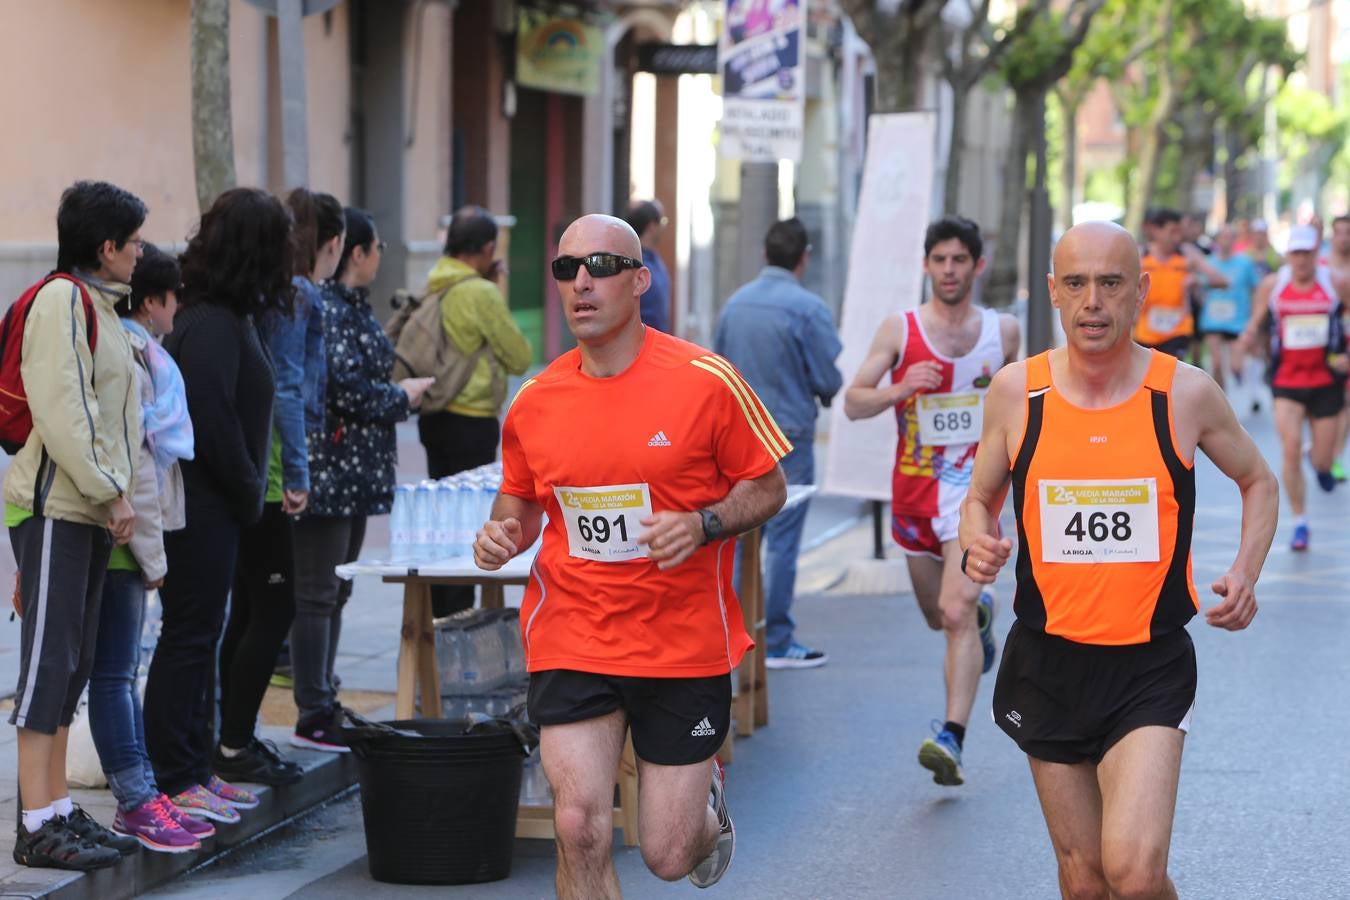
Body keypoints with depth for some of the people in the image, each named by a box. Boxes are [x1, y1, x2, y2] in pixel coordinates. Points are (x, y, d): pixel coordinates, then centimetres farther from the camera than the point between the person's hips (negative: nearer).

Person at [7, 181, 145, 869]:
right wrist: (110, 492, -17)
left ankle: (59, 812, 17)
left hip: (90, 509, 10)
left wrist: (113, 493, 13)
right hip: (54, 507, -10)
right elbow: (60, 410, -19)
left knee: (71, 664, 12)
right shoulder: (62, 299, -12)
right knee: (49, 658, -9)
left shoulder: (96, 305, 19)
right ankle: (38, 828, -8)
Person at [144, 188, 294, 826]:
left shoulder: (227, 317, 13)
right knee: (189, 636, -4)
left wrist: (250, 492, 11)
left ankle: (193, 767, 24)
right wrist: (249, 493, -12)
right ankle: (173, 780, 1)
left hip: (213, 506, 10)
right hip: (200, 507, -10)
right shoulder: (212, 325, -19)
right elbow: (212, 423, -22)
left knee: (198, 635, 15)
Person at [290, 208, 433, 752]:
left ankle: (323, 704, 22)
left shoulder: (353, 306, 16)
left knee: (334, 592, 15)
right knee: (318, 594, -5)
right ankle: (313, 717, -1)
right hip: (329, 469, -11)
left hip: (353, 473, 11)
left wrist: (400, 396, 7)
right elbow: (347, 387, -21)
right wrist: (403, 397, -7)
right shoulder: (326, 309, -16)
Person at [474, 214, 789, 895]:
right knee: (579, 826, -13)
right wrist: (503, 533, -5)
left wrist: (701, 526, -19)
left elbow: (768, 487, -1)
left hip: (685, 645, -2)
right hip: (570, 641, 2)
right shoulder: (535, 401, 1)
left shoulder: (706, 380, -8)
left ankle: (706, 798, 41)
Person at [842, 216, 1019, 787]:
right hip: (915, 485, 2)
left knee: (955, 612, -19)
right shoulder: (899, 330, -2)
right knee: (939, 616, 18)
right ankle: (981, 612, 55)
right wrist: (900, 389, -24)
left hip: (974, 483, -2)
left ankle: (951, 739, -22)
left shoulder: (1003, 331, 2)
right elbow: (853, 403, -6)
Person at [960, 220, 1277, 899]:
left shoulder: (1185, 393, -5)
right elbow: (980, 499, 13)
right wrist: (978, 544, -10)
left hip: (1150, 668, -2)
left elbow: (1257, 482, 13)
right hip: (1047, 664, 2)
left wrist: (1245, 572, -4)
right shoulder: (1016, 390, -2)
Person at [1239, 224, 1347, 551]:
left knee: (1323, 461, 5)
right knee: (1290, 449, -14)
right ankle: (1299, 523, -1)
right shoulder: (1272, 284, -2)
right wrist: (1250, 333, -15)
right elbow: (1256, 322, 8)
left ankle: (1320, 461, 46)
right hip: (1287, 379, 0)